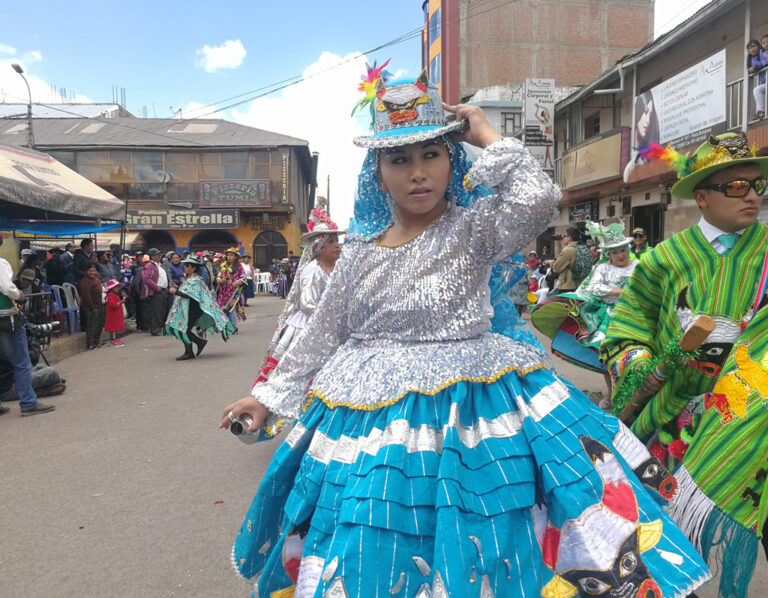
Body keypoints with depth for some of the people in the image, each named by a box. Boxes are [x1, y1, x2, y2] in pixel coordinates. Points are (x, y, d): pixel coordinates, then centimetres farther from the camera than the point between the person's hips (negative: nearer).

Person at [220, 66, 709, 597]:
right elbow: (323, 332, 13)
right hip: (366, 418, 4)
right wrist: (271, 394, 16)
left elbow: (537, 197, -27)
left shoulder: (473, 228, -6)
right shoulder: (361, 247, 6)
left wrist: (487, 135, -12)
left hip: (463, 410, -4)